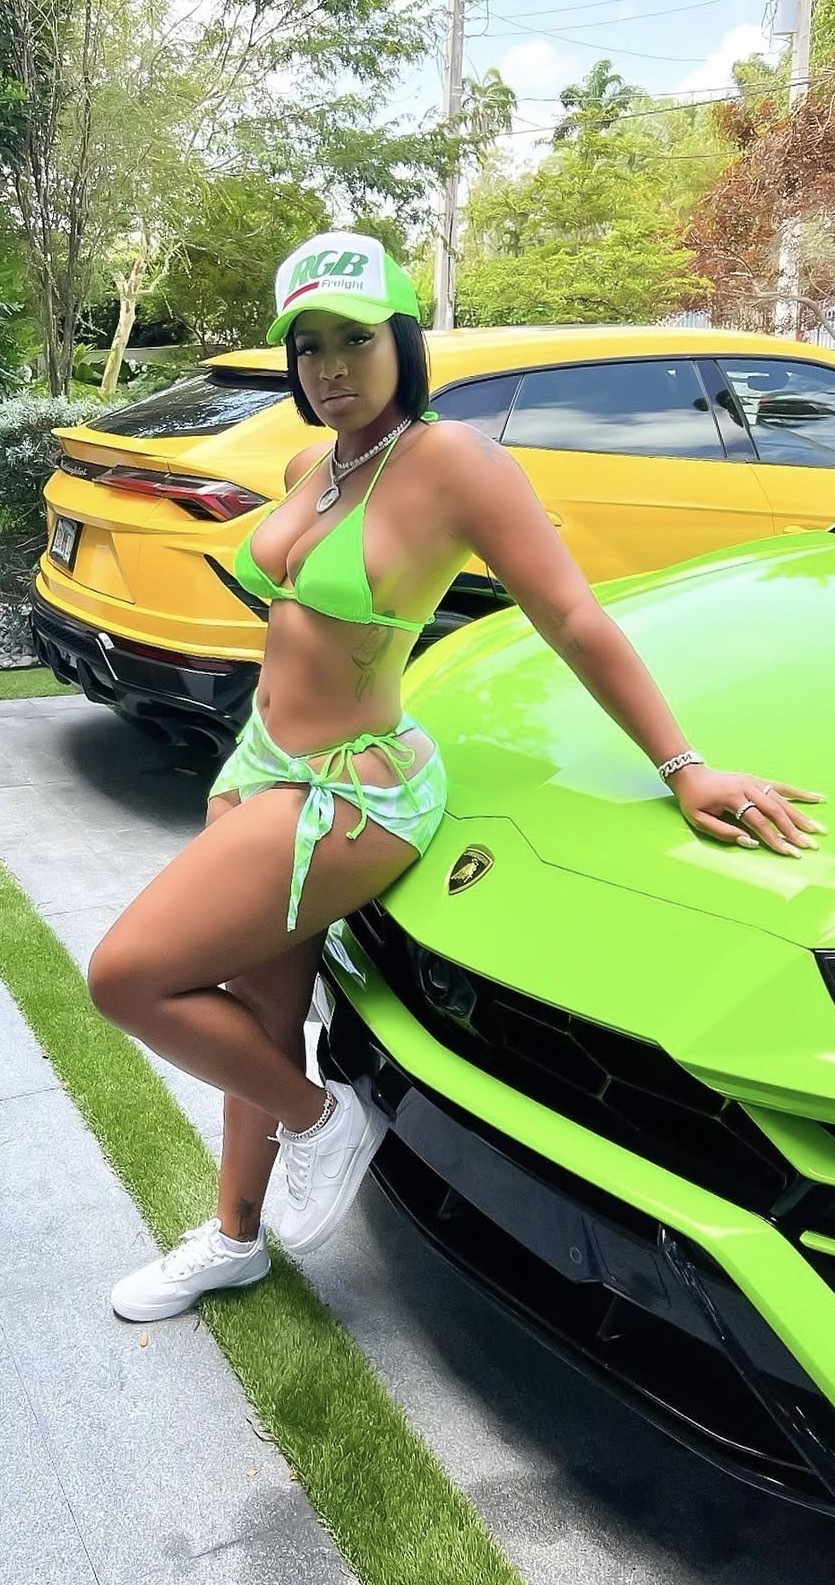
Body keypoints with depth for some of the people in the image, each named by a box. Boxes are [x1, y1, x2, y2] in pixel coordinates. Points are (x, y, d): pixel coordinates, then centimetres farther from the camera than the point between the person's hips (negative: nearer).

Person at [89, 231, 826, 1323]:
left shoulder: (450, 458, -17)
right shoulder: (310, 466, 7)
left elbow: (575, 620, -18)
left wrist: (680, 767, -18)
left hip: (349, 796, -8)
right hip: (262, 767, 8)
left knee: (125, 976, -11)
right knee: (260, 1024, 17)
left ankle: (324, 1120, 9)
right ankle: (234, 1239, 37)